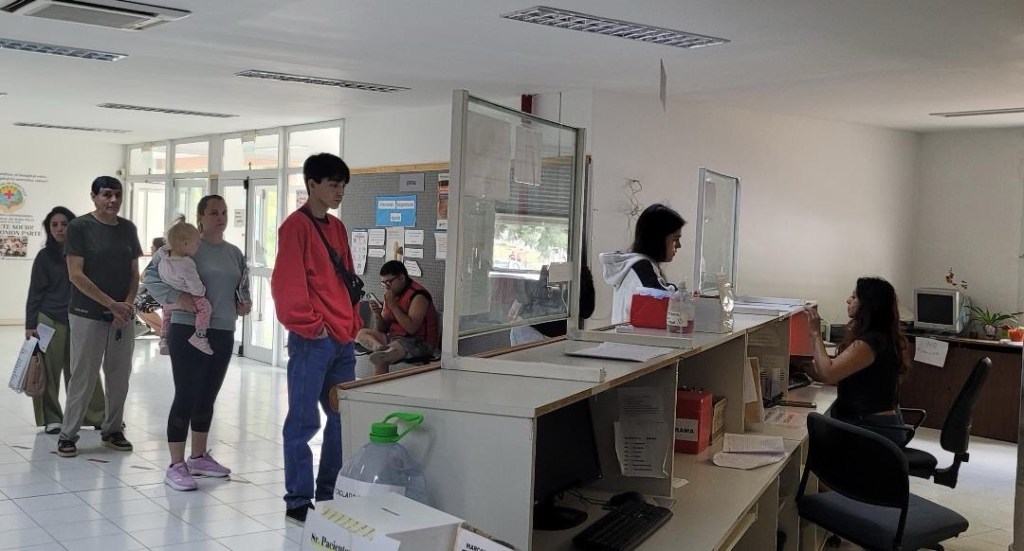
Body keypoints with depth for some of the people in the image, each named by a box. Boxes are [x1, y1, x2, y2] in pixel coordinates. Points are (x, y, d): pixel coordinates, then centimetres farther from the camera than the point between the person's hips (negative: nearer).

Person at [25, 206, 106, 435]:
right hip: (50, 321, -1)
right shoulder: (45, 256, 1)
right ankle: (51, 418, 17)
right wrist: (30, 325, -1)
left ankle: (97, 416, 12)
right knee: (49, 372, 4)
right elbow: (35, 293, 4)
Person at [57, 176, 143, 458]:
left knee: (119, 377, 10)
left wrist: (127, 304, -7)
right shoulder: (80, 227, -6)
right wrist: (112, 304, -15)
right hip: (88, 315, -4)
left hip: (123, 316, 5)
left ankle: (113, 430, 24)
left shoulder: (128, 228, 8)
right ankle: (68, 435, 13)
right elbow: (75, 274, -11)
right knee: (83, 378, 0)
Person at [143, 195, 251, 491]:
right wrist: (175, 297, -20)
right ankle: (176, 466, 4)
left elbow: (242, 287, 24)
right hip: (189, 332, -6)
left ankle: (199, 457, 29)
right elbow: (150, 275, -10)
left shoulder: (235, 253, 12)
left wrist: (244, 303, 4)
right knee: (186, 397, -4)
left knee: (207, 398, 16)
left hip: (223, 334, 6)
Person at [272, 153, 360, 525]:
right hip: (312, 340, -8)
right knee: (304, 421, 0)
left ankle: (328, 495, 24)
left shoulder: (337, 228, 17)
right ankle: (298, 502, 9)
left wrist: (354, 323, 13)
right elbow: (288, 283, -14)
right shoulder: (296, 225, -7)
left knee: (343, 419, 12)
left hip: (343, 340, 8)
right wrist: (311, 325, -14)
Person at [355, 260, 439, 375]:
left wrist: (393, 306, -18)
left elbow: (411, 328, -24)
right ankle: (380, 348, -39)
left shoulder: (418, 295, -12)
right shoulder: (391, 294, 13)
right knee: (362, 333, -14)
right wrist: (377, 313, -8)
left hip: (420, 343, -9)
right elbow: (382, 330, 14)